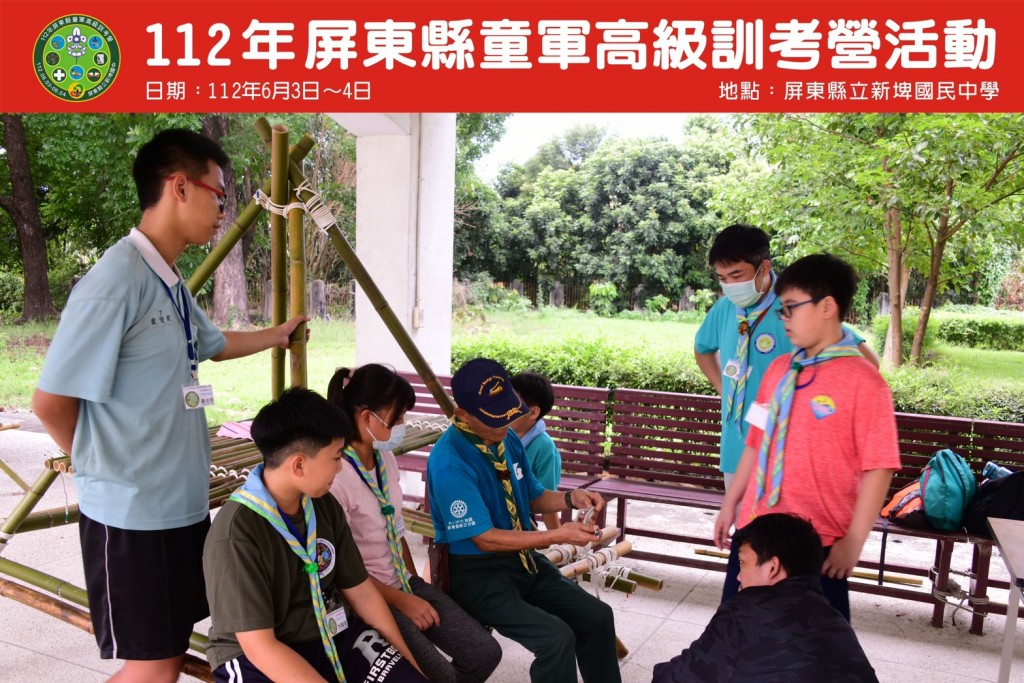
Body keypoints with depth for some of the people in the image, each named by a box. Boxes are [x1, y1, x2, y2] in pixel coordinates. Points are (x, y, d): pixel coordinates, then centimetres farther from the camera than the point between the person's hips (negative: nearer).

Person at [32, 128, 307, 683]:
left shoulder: (172, 284, 8)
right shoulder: (116, 279, -20)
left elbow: (213, 344, 29)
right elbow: (50, 401, -18)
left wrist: (277, 334, 41)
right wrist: (105, 464, -1)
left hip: (184, 503, 9)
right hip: (131, 514, -9)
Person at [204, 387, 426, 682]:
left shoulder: (324, 505, -1)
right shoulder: (235, 534, -21)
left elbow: (360, 591, 7)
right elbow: (259, 646, -23)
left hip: (332, 635, 5)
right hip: (256, 659, -5)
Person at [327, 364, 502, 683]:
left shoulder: (386, 458, 3)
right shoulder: (335, 475, -23)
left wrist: (415, 587, 9)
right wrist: (402, 601, -13)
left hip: (404, 582, 8)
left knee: (485, 652, -2)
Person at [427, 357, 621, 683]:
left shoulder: (507, 438, 0)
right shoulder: (449, 464, -24)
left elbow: (533, 497, 14)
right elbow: (485, 538, -22)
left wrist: (571, 498, -7)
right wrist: (558, 535, -24)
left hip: (523, 558, 8)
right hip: (477, 572, -8)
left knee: (597, 616, 1)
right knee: (557, 639, -22)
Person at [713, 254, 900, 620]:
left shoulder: (863, 381, -13)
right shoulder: (779, 370, 7)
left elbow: (878, 467, -14)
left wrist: (854, 540, -14)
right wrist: (730, 503, 15)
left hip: (819, 542, -6)